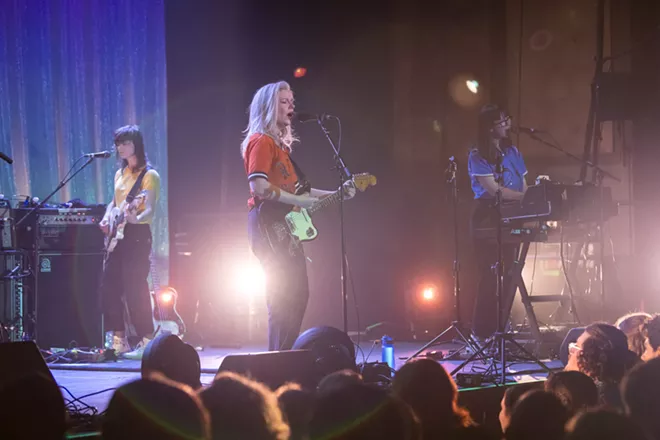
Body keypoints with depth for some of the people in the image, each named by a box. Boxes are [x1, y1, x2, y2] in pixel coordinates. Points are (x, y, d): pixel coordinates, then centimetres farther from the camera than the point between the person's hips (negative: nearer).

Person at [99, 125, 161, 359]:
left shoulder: (149, 175, -7)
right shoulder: (120, 174, 16)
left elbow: (150, 210, -17)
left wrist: (136, 218, -38)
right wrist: (107, 218, 8)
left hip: (137, 234, -8)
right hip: (117, 235, 8)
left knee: (135, 288, -12)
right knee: (109, 286, 5)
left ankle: (147, 342, -8)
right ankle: (117, 341, 12)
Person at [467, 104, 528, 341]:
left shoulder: (512, 152, 13)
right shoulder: (478, 155, -7)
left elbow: (522, 186, 14)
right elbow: (493, 189, -16)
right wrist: (527, 197, -21)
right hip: (487, 216, -6)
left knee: (508, 274, 4)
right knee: (490, 275, -9)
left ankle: (501, 328, 10)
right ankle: (483, 331, -4)